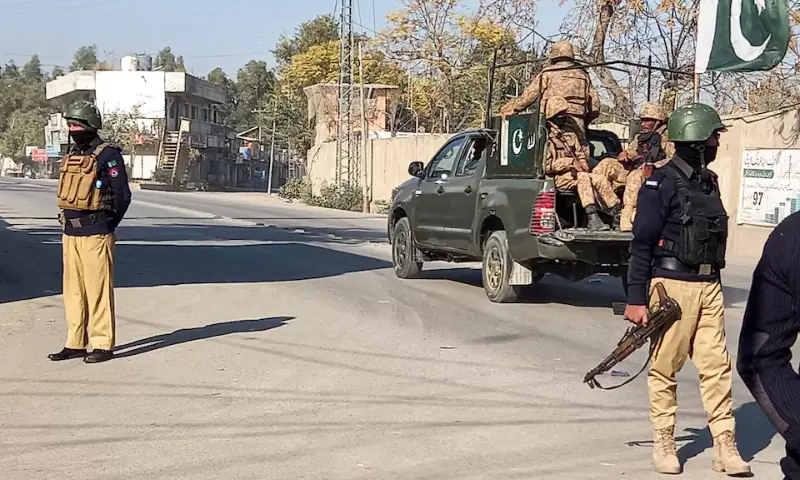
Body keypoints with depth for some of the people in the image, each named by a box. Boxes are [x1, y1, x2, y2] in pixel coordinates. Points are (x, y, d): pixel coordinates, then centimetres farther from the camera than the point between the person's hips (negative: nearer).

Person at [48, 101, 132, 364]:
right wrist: (67, 225, 13)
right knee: (73, 290, 10)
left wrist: (106, 225, -1)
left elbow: (123, 195, -9)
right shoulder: (72, 155, 15)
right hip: (70, 233, 8)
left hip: (95, 234, -8)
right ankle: (76, 344, 18)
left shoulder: (107, 155, -9)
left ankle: (103, 345, 3)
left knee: (98, 290, -4)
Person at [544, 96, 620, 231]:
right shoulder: (546, 135, -7)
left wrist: (582, 164, 1)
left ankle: (618, 215, -9)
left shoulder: (569, 132, 19)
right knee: (583, 177, -32)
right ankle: (593, 218, -41)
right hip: (558, 177, -7)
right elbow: (546, 165, -15)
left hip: (574, 173, 8)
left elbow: (580, 153, 24)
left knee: (601, 180, -12)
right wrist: (571, 163, -17)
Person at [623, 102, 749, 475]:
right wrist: (636, 298, -14)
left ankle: (725, 446, 9)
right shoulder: (662, 183, -9)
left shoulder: (708, 182, 14)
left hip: (708, 286, 7)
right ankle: (663, 444, 13)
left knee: (716, 365, 4)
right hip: (672, 285, -7)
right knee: (665, 367, 2)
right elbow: (641, 243, -11)